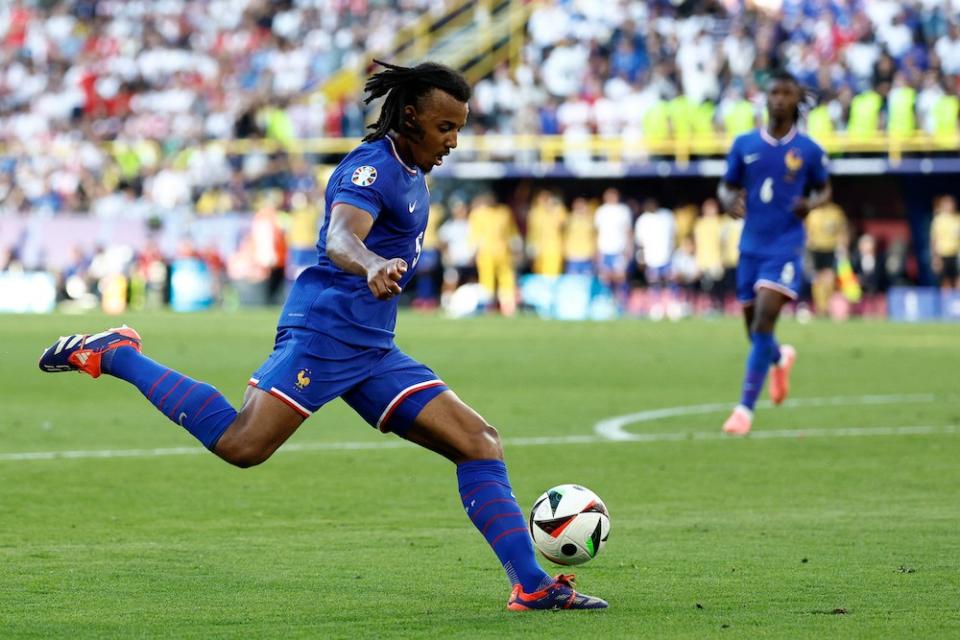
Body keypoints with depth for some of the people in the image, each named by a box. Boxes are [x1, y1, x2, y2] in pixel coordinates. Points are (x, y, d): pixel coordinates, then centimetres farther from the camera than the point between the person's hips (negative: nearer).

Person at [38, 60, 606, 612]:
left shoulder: (413, 173, 18)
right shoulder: (372, 165, -11)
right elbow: (339, 238, -30)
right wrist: (373, 267, -50)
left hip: (372, 348, 9)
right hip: (325, 328, -9)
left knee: (479, 442, 0)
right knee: (241, 445, -21)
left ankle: (532, 586, -1)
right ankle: (114, 355, -4)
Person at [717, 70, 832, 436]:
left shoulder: (808, 151, -1)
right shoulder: (745, 145, 4)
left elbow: (824, 190, 12)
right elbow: (726, 186, 12)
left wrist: (810, 204, -11)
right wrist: (729, 200, -11)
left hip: (786, 247, -3)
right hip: (751, 246, 3)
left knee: (763, 323, -17)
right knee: (754, 329, 11)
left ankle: (745, 408, -13)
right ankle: (781, 359, 49)